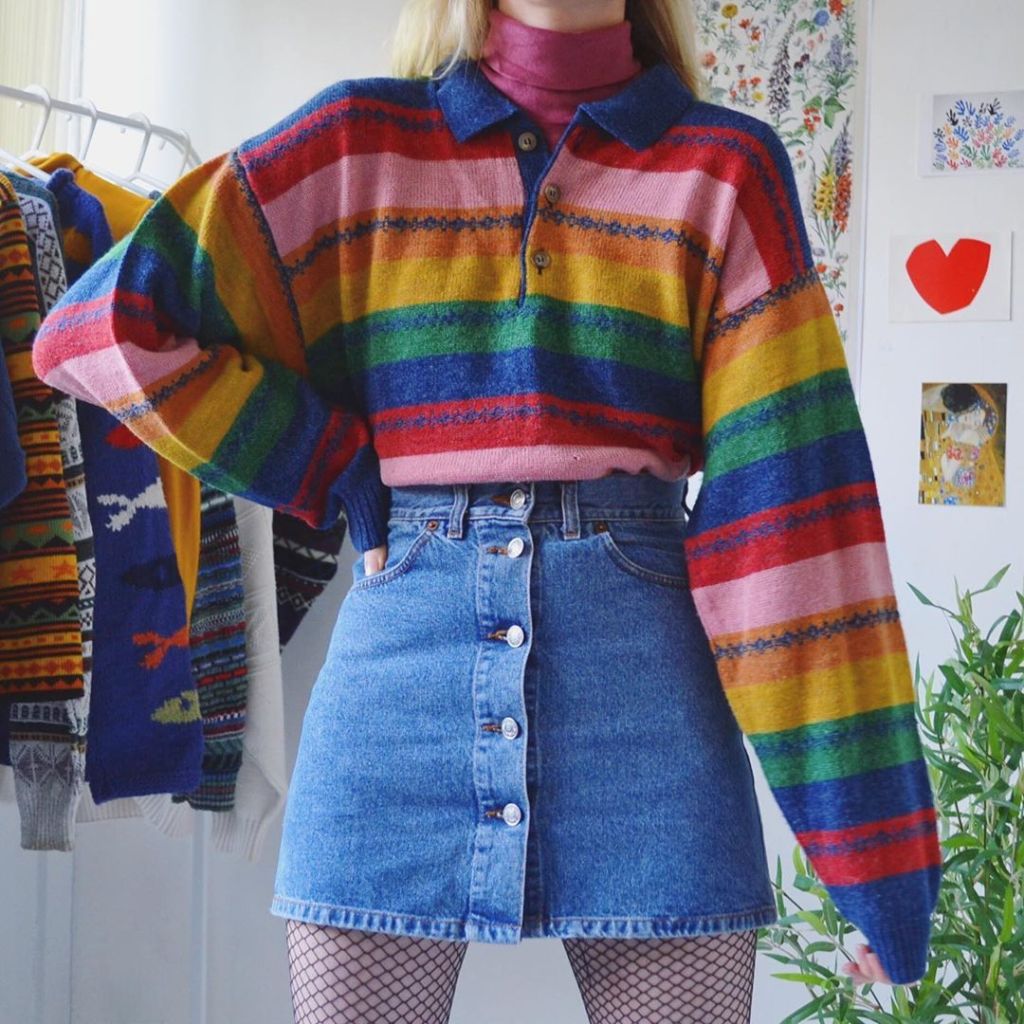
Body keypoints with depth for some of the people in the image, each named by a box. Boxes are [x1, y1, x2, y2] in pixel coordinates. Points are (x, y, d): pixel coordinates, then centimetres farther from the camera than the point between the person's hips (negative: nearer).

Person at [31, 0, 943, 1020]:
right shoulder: (358, 142, 8)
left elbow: (789, 492, -2)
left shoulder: (728, 166, 6)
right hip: (395, 677, 1)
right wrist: (336, 470, -2)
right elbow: (101, 323, 3)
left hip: (645, 681, 0)